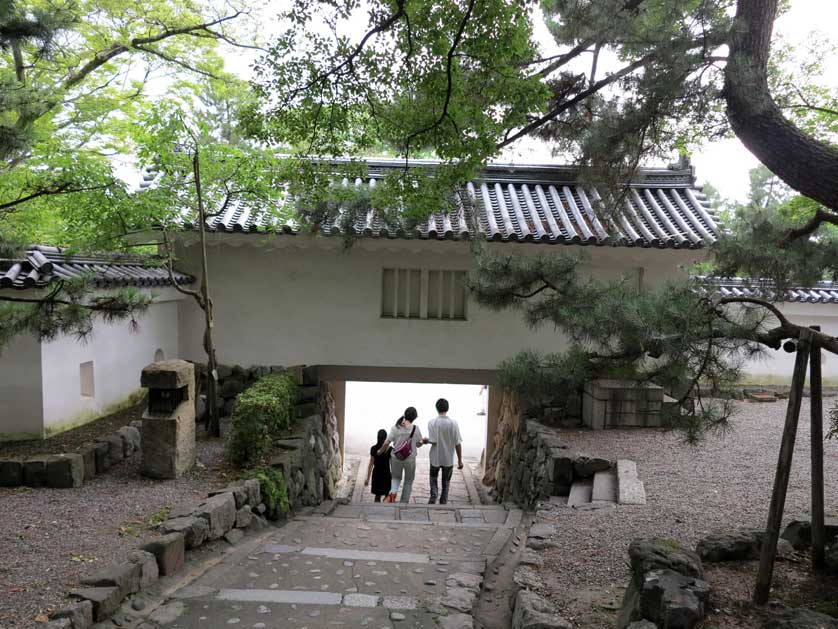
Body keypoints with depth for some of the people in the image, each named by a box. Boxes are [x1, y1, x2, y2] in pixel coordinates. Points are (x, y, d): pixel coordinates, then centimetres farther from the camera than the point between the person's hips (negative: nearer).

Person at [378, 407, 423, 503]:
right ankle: (404, 502, 21)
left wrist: (380, 451, 8)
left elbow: (386, 443, -9)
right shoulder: (415, 428, -10)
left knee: (396, 477, 21)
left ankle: (392, 492, -6)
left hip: (396, 458, 1)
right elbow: (419, 444, -1)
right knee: (408, 481, 18)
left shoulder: (395, 428, -10)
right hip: (410, 459, -1)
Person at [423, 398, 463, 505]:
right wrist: (460, 460, 0)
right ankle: (443, 502, 19)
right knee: (446, 482, 18)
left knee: (433, 478, 22)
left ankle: (433, 496, 4)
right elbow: (458, 444, -9)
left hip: (435, 458, -1)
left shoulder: (432, 422, -14)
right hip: (449, 459, 1)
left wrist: (426, 440, 3)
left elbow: (433, 441, -19)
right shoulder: (453, 423, -11)